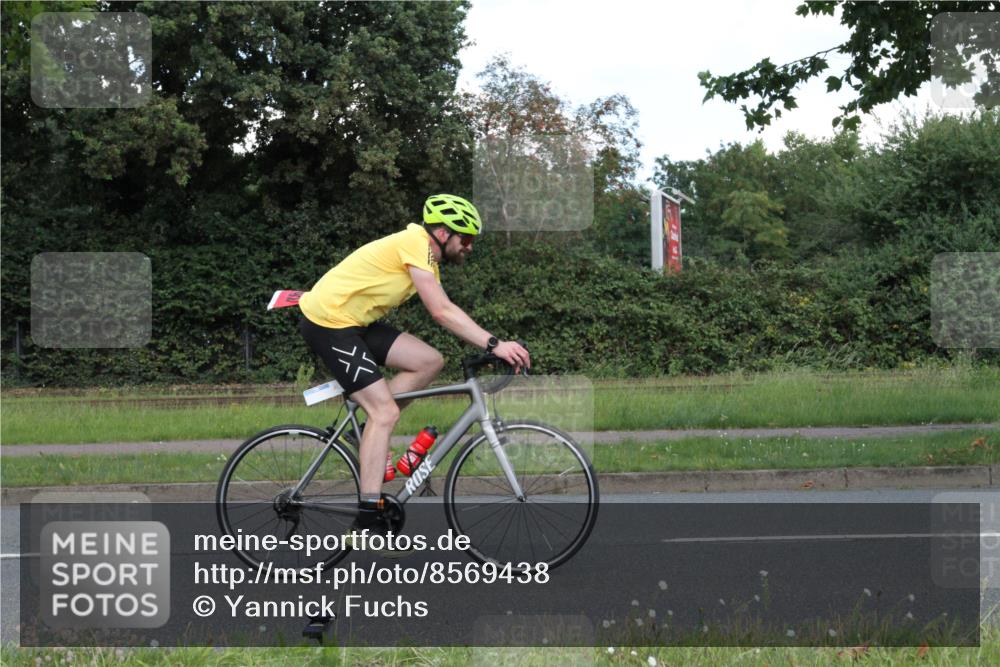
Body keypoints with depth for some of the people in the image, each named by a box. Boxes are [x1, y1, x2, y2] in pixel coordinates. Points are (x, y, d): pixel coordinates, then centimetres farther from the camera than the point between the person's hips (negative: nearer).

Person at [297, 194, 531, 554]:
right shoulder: (415, 244, -18)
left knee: (430, 361, 1)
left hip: (353, 321, 9)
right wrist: (494, 344, -29)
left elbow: (444, 311, 9)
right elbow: (442, 312, -25)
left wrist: (492, 345, 0)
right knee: (386, 411, -13)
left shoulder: (426, 255, 13)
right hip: (328, 322, -9)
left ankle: (366, 435, 8)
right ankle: (368, 519, -14)